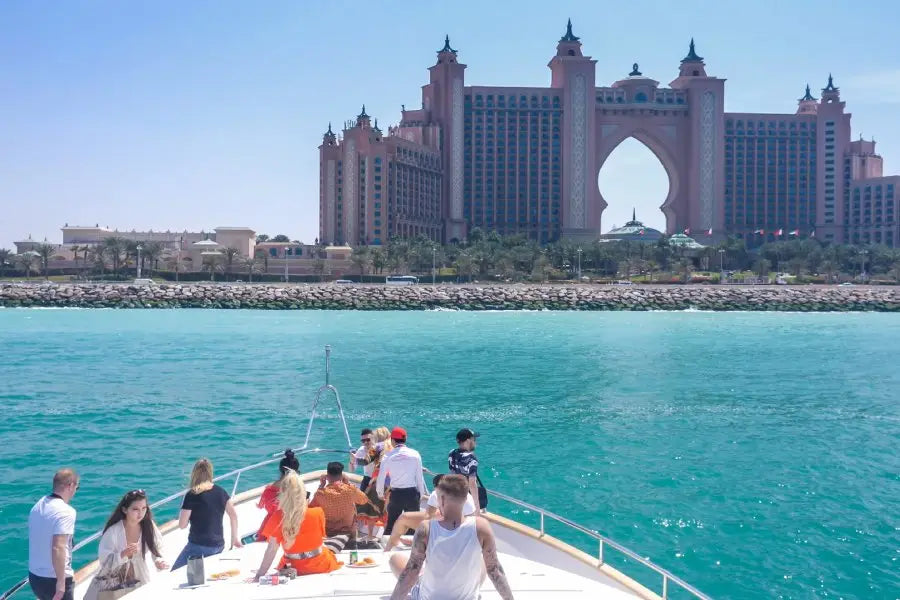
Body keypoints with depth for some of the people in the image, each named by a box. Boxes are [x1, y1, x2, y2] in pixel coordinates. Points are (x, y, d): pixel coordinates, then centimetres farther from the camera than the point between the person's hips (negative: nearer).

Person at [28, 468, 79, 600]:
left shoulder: (38, 505, 6)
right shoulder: (65, 511, -21)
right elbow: (58, 549, -29)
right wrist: (61, 582, -24)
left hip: (34, 576, 8)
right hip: (54, 579, -8)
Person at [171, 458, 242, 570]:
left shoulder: (192, 495, -11)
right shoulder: (221, 492, 3)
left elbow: (182, 525, -7)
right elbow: (233, 515, 9)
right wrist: (235, 538, 19)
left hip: (199, 547, -5)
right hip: (219, 546, 5)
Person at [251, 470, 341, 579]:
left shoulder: (278, 518, -21)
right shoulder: (318, 513, -18)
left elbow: (272, 549, -20)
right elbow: (320, 537, -1)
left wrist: (259, 576, -14)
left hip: (294, 569, 0)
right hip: (319, 566, 0)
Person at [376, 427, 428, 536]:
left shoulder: (388, 456, -5)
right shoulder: (415, 454, -5)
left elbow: (381, 477, 0)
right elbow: (419, 477, -3)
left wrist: (380, 493, 17)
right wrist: (422, 493, 9)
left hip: (396, 494, 0)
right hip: (412, 493, 0)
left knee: (391, 524, 11)